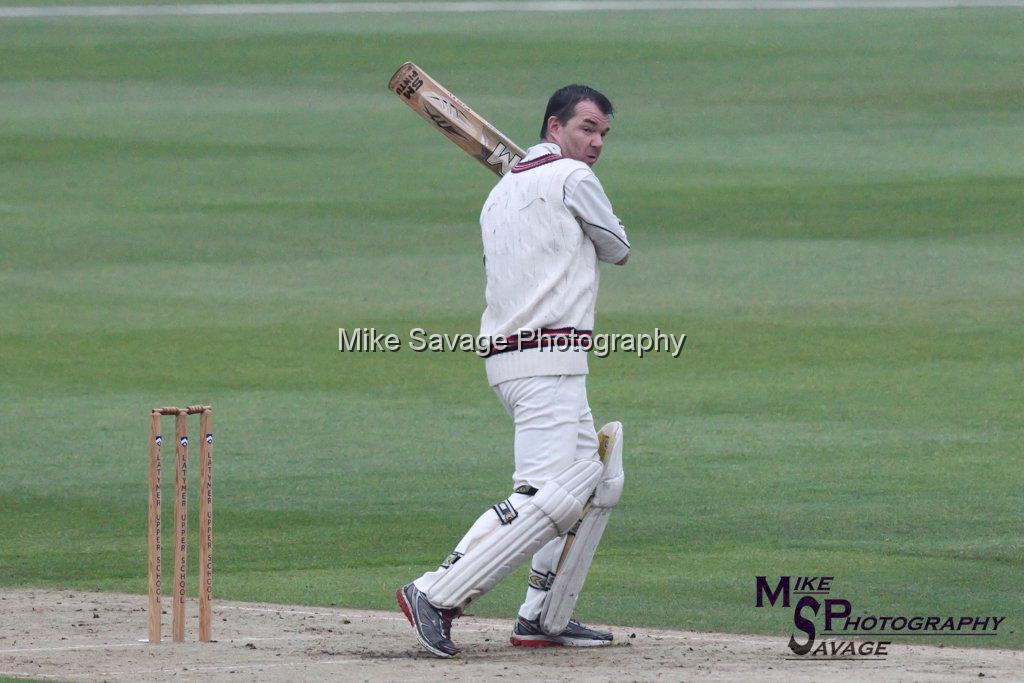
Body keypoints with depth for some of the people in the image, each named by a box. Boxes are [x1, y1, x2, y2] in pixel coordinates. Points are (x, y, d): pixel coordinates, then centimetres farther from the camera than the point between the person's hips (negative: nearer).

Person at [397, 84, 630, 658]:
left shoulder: (501, 193, 20)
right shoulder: (572, 179, -4)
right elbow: (617, 249, 8)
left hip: (507, 352, 10)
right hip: (547, 358, -10)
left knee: (598, 480, 20)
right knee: (550, 495, -18)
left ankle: (545, 619, 17)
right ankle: (437, 597, -25)